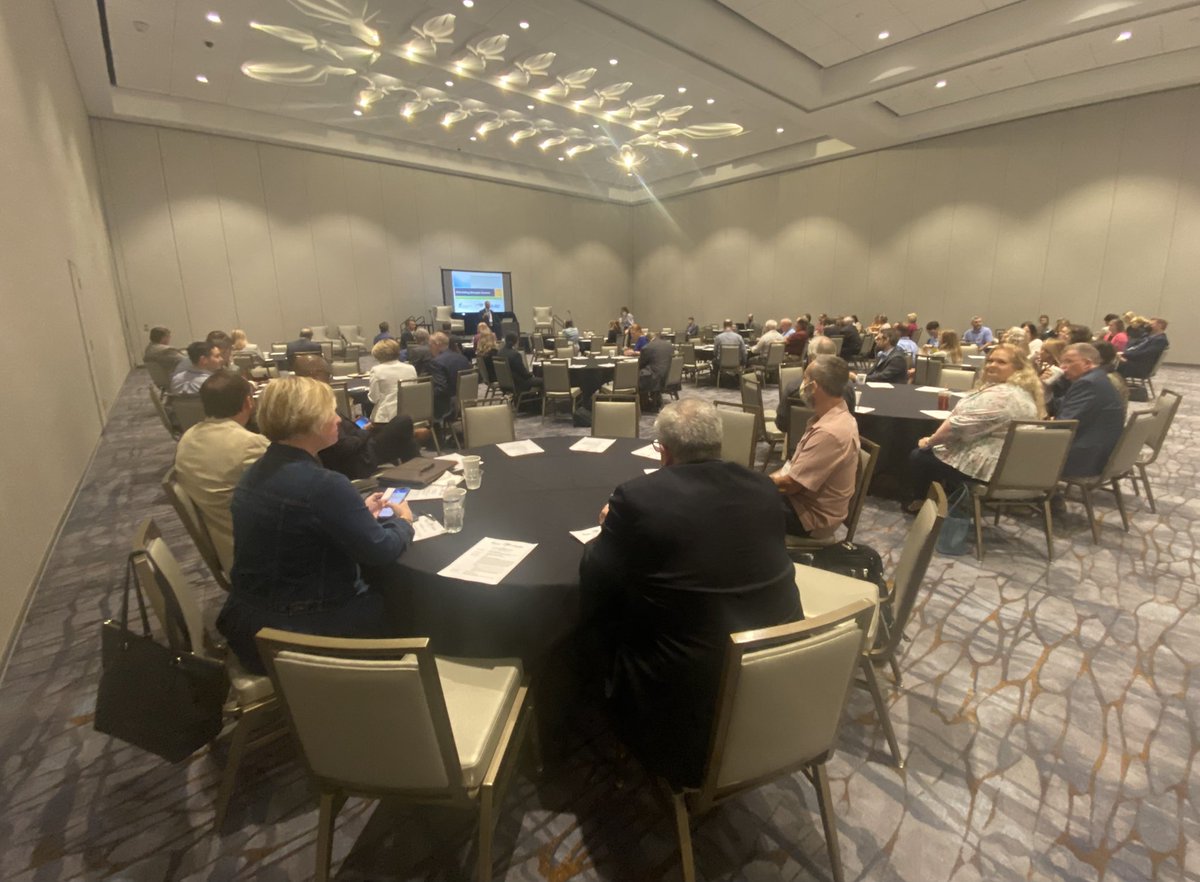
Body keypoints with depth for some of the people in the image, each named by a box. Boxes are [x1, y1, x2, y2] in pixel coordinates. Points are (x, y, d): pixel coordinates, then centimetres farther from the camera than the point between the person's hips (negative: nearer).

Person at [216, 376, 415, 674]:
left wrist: (360, 512, 15)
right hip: (299, 634, -8)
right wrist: (403, 521, 0)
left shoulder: (254, 474, 1)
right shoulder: (324, 485, -27)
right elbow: (380, 551, -19)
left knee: (371, 587, 24)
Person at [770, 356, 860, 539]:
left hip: (811, 516, -8)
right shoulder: (832, 416, 1)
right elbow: (796, 466, 10)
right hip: (803, 497, 8)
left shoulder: (830, 432, -30)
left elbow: (790, 484, -25)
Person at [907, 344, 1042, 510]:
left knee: (918, 456, 6)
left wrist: (929, 442, -9)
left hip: (986, 467, -10)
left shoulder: (998, 395, -24)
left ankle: (918, 502, 26)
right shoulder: (1026, 392, 11)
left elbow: (959, 425, -24)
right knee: (936, 450, 26)